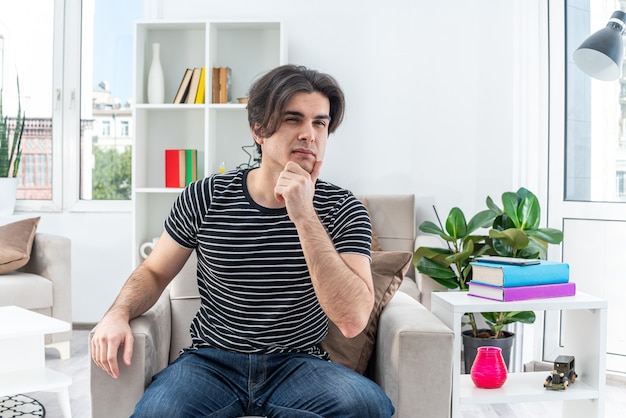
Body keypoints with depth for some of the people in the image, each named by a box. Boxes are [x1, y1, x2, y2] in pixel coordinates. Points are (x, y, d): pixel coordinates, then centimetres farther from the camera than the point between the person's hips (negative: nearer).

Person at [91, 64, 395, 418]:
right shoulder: (205, 197, -3)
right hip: (212, 361, 0)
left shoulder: (342, 209, -7)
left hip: (298, 363, 1)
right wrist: (119, 313, -11)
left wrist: (304, 216, -25)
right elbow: (154, 272, 11)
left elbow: (353, 320, -20)